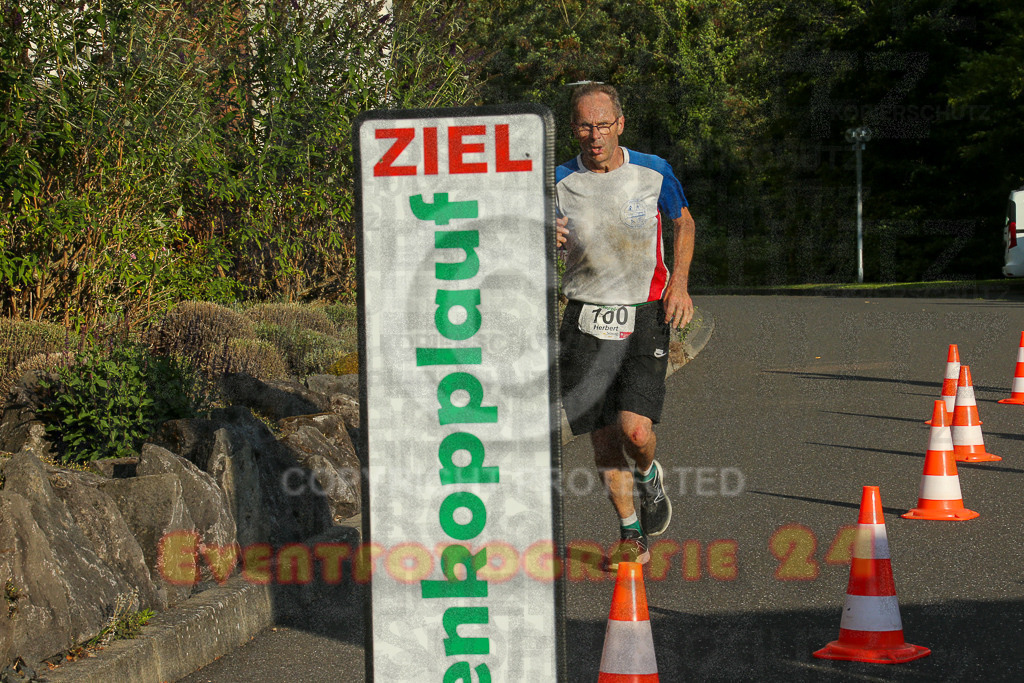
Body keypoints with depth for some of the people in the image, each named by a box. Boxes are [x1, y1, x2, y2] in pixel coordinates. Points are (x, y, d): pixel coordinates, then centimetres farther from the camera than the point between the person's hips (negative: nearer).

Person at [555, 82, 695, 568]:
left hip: (645, 316, -1)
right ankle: (632, 538, 21)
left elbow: (683, 223, 14)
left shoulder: (654, 172, -3)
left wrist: (679, 282, -1)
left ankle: (650, 476, 19)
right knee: (603, 438, 3)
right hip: (586, 320, 1)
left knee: (635, 428, -18)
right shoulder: (558, 183, -3)